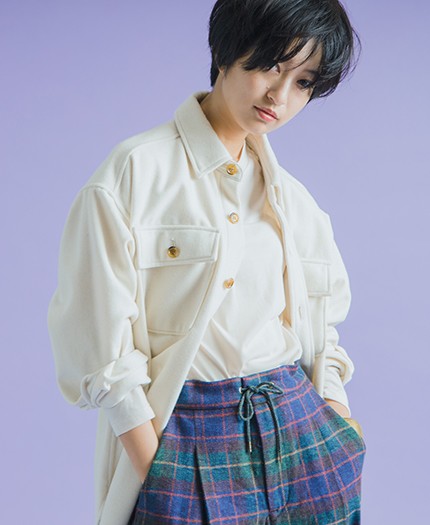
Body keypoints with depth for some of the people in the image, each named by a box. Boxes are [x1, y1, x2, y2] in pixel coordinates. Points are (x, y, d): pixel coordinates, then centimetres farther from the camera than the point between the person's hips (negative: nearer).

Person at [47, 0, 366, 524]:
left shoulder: (292, 197, 10)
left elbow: (318, 332, 13)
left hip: (298, 428, 5)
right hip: (185, 438, -4)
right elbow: (101, 340, -11)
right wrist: (154, 473, -15)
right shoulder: (135, 171, -8)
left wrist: (345, 442, 1)